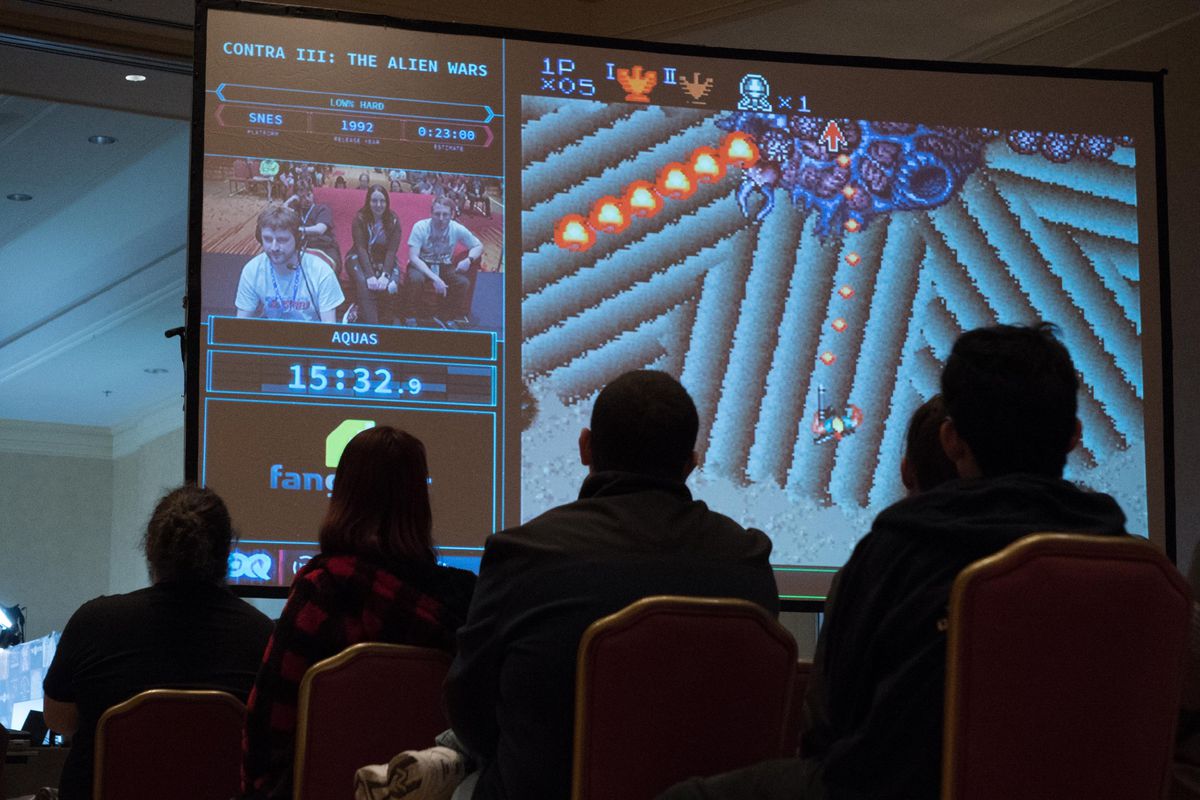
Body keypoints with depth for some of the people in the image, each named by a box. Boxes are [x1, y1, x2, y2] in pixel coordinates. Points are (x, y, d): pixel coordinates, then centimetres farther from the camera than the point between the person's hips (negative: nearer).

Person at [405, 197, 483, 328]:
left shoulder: (457, 229, -13)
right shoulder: (420, 227, -21)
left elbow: (479, 246, 0)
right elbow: (413, 257, -25)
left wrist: (469, 260, -23)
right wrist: (434, 278, -36)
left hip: (444, 267, 3)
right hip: (421, 265, -3)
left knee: (463, 282, -24)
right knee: (416, 279, -36)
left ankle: (457, 317, 0)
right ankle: (415, 317, -16)